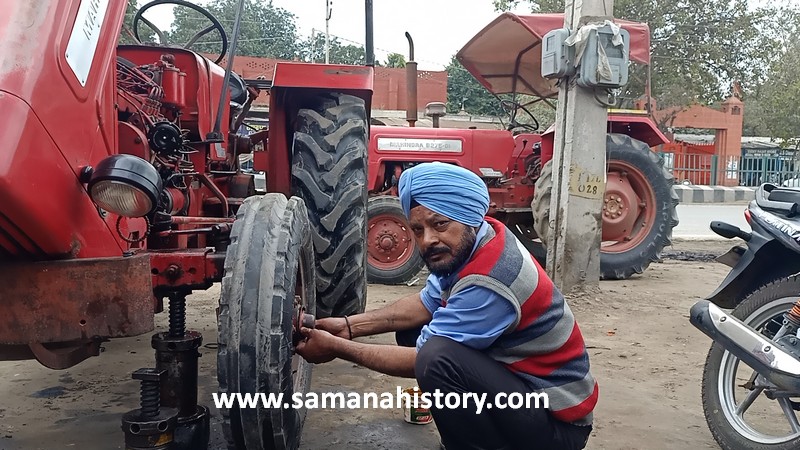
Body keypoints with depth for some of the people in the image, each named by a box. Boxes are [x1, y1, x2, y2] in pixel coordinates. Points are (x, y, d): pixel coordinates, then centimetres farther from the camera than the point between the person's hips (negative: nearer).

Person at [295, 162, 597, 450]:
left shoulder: (489, 282, -30)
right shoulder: (473, 243, -4)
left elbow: (424, 361, -22)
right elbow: (426, 304, 8)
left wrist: (336, 348, -12)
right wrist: (350, 326, 0)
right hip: (517, 375, 9)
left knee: (439, 357, -33)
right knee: (411, 328, 9)